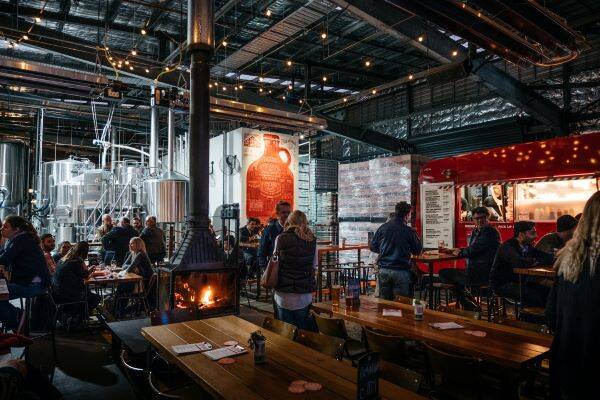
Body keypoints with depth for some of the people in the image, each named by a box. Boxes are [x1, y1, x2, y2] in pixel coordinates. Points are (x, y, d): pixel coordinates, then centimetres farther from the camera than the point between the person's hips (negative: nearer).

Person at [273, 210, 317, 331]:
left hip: (283, 294, -1)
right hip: (304, 294, 1)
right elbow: (314, 266, 5)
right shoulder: (312, 240, -1)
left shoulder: (280, 238, -5)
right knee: (303, 330, 14)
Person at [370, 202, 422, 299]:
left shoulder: (383, 227, 0)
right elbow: (417, 251, 3)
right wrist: (415, 235, 18)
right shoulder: (409, 231, -8)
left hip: (383, 270, 3)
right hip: (401, 271, -3)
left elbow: (373, 247, 6)